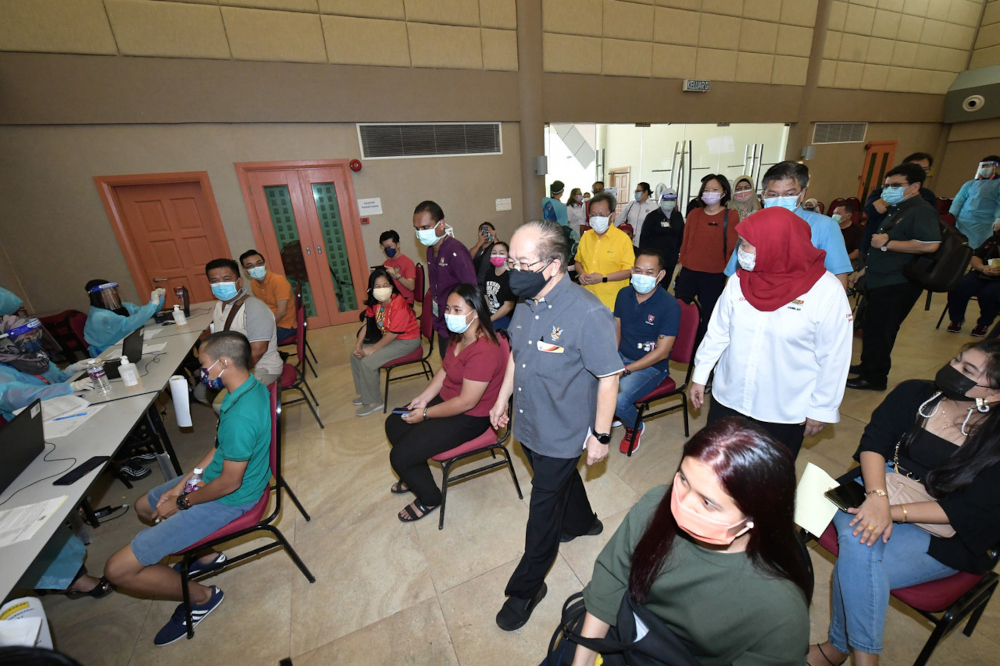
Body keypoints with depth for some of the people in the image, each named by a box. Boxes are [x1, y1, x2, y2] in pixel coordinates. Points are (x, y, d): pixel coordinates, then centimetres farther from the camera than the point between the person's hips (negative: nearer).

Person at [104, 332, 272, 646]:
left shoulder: (240, 416, -36)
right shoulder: (249, 387, -6)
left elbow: (229, 483, -25)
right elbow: (220, 446, 7)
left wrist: (181, 503, -8)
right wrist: (183, 484, 4)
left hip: (228, 500, -10)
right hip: (219, 475, 10)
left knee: (118, 569, -4)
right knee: (144, 506, 30)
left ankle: (201, 597, 16)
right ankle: (206, 555, 34)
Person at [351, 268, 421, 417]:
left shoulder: (399, 305, -27)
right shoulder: (375, 302, -2)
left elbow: (392, 334, -24)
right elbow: (366, 323, 4)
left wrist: (373, 348, -16)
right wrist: (358, 345, -5)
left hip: (407, 341, -9)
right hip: (388, 338, 9)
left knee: (367, 362, -18)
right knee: (355, 356, 7)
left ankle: (374, 401, 1)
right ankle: (364, 393, 23)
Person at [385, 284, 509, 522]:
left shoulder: (484, 351, -31)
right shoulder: (459, 336, 0)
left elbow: (467, 402, -29)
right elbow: (444, 370, 8)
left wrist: (425, 414, -18)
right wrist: (423, 398, -5)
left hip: (469, 418, -10)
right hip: (446, 399, 10)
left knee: (400, 456, -9)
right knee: (394, 423, 16)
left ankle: (429, 498, 20)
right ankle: (416, 476, 36)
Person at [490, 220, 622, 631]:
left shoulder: (588, 314, -28)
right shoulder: (526, 302, -5)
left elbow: (609, 377, -20)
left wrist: (600, 436, -14)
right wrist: (502, 399, 14)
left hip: (563, 431, -6)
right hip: (528, 424, 7)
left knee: (543, 508, 11)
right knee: (561, 479, 30)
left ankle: (526, 589, 35)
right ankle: (581, 522, 61)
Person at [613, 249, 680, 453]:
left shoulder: (669, 306, -17)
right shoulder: (624, 294, 0)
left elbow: (662, 352, -17)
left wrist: (625, 370, -21)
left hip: (651, 367, -5)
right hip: (621, 356, 6)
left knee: (619, 401, -27)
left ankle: (635, 427, 10)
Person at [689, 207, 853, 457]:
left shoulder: (827, 291, -14)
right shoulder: (739, 281, -4)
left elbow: (834, 357, -8)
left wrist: (822, 409, -3)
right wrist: (700, 375, 7)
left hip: (784, 413, -3)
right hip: (728, 399, 3)